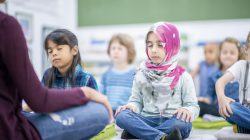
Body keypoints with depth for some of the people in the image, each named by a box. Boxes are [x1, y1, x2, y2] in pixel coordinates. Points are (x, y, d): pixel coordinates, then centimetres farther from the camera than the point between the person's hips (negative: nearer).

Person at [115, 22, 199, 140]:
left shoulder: (182, 76, 4)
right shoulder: (141, 74, 10)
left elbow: (193, 105, 3)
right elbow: (136, 100, 12)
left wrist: (187, 110, -20)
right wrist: (132, 106, -12)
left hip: (172, 122, -1)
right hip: (148, 120, 2)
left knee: (183, 123, -36)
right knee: (121, 116, -27)